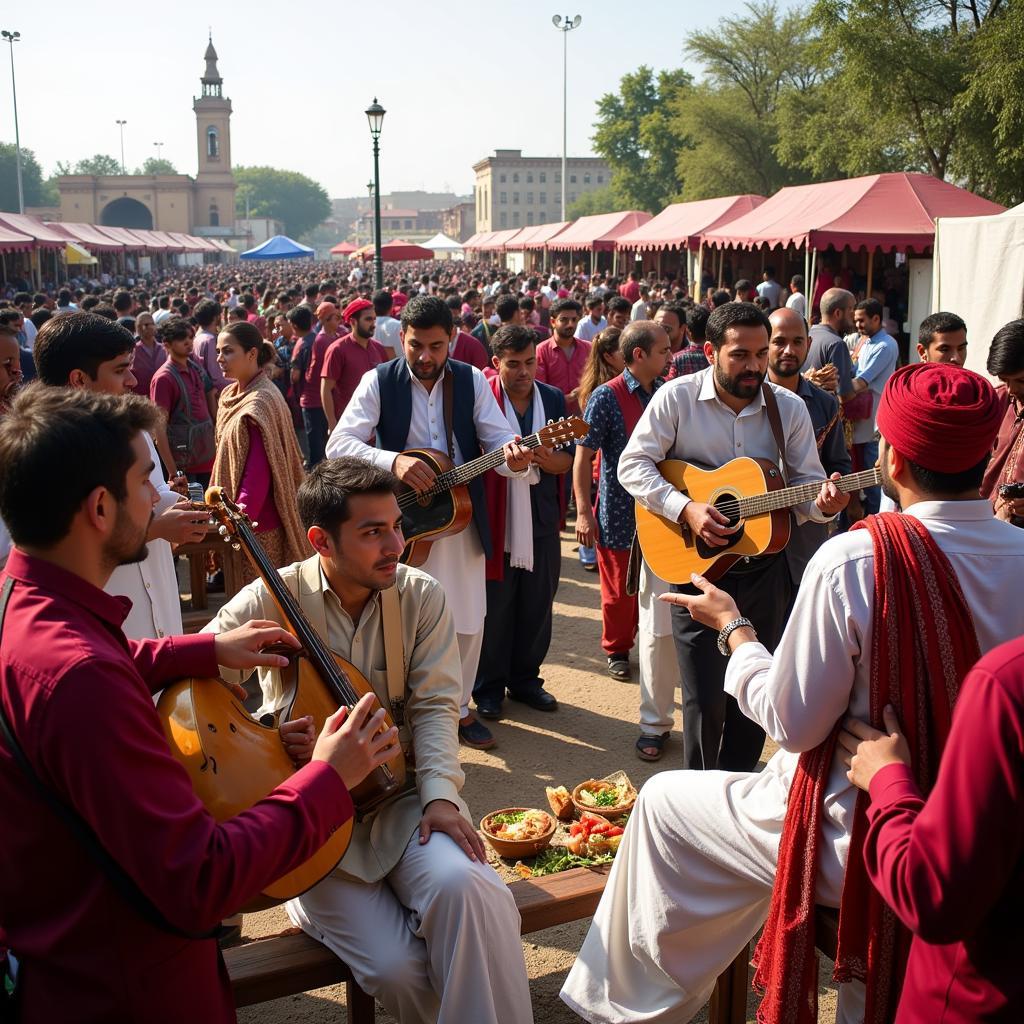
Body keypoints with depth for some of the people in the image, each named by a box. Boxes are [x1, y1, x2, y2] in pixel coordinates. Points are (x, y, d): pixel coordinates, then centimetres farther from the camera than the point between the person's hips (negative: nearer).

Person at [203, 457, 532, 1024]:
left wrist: (440, 794, -17)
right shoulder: (271, 600, -8)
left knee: (463, 883, -31)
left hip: (402, 794, 2)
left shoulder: (422, 596, 0)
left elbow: (434, 706, -2)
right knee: (396, 966, -20)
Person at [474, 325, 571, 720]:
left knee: (538, 606, 12)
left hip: (541, 519, 4)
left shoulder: (554, 399, 8)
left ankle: (525, 678, 29)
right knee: (494, 607, 3)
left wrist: (547, 460, -12)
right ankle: (489, 686, 20)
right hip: (495, 518, -4)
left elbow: (566, 461, 8)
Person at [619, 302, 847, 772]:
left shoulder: (789, 407, 0)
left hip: (764, 569, 3)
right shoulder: (677, 397, -7)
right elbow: (632, 464, -6)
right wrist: (686, 509, -19)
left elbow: (806, 482, 3)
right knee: (706, 699, -1)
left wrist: (822, 504, -21)